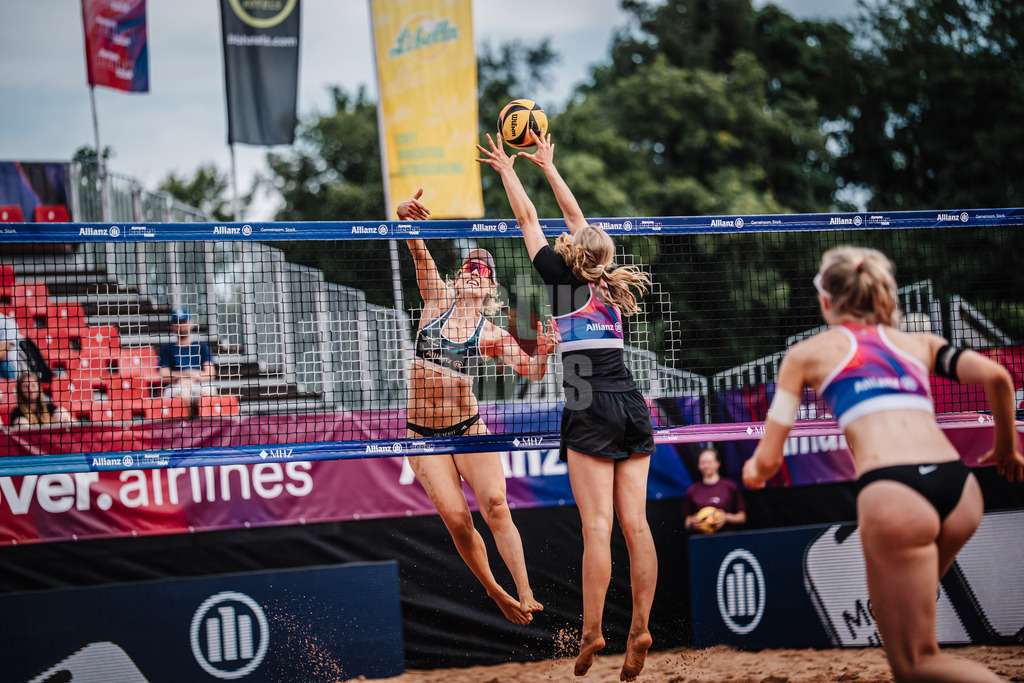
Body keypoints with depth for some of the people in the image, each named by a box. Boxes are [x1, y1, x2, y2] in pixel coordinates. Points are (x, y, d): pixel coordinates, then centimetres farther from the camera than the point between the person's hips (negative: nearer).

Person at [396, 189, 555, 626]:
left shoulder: (492, 334, 3)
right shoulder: (437, 300, 6)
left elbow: (531, 371, -7)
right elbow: (419, 252, -6)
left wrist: (543, 352, -29)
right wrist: (407, 219, -25)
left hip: (468, 428, -1)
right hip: (423, 435, 1)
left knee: (496, 507, -18)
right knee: (456, 519, -9)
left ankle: (525, 595, -17)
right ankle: (494, 592, 8)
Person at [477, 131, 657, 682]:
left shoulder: (562, 278, 1)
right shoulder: (608, 283, 15)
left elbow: (528, 221, 13)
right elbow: (576, 217, 28)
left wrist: (507, 170, 27)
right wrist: (547, 166, 38)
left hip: (591, 409, -6)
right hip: (632, 405, 6)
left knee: (597, 526, -9)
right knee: (635, 524, 0)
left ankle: (591, 633, -9)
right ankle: (640, 631, -3)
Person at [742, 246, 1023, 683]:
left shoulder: (807, 352, 17)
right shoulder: (919, 344, 25)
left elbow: (767, 460, 16)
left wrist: (753, 469, 39)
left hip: (892, 494, -5)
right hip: (959, 488, 5)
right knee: (897, 606, 31)